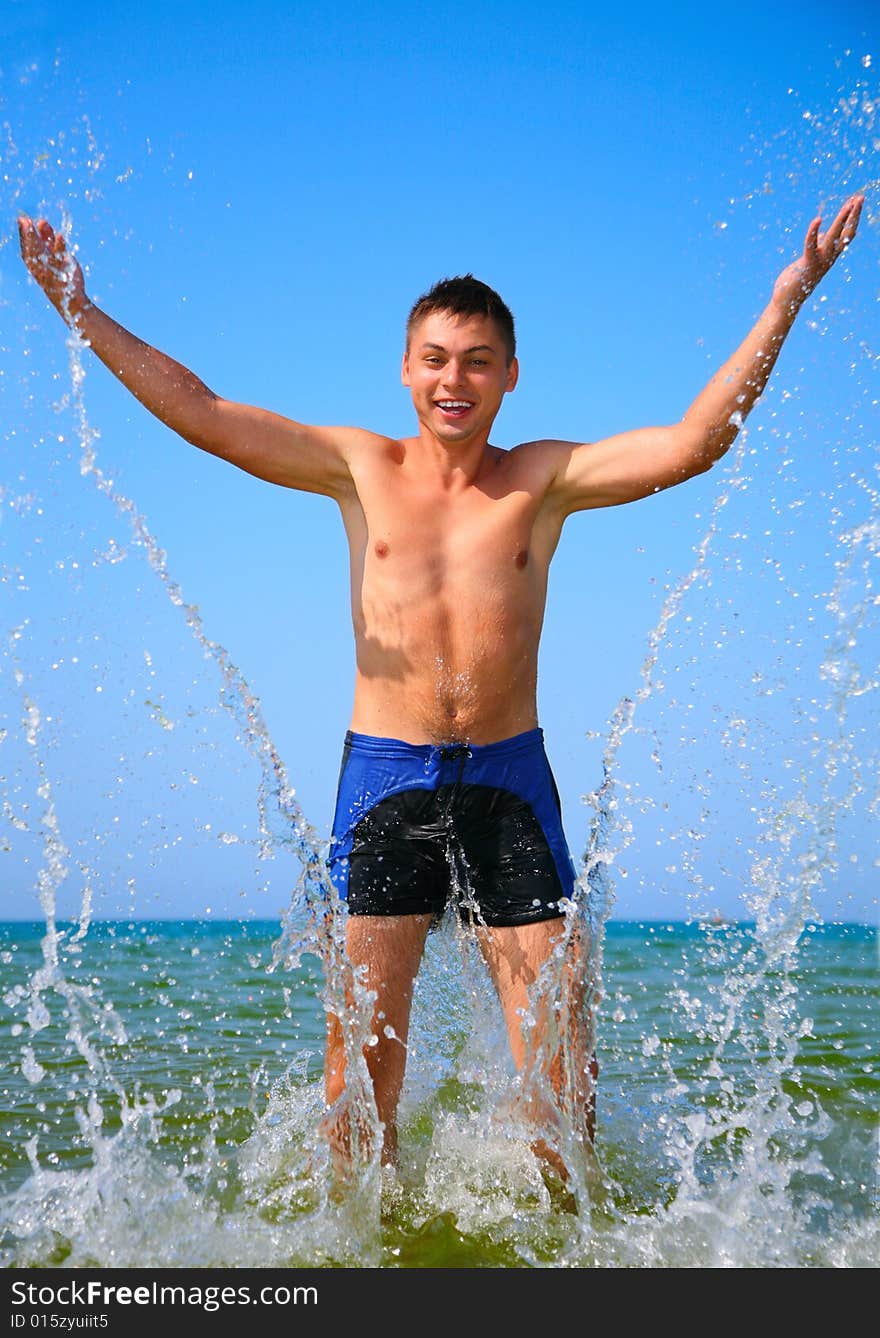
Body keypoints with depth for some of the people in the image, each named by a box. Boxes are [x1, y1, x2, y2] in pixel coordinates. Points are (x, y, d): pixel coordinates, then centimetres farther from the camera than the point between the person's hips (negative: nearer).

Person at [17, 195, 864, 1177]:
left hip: (509, 778, 0)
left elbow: (692, 442, -6)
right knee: (362, 1043, 2)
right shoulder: (362, 468, 6)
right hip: (384, 775, 0)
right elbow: (202, 416, 3)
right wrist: (82, 312, 0)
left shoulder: (544, 479, 4)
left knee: (557, 1044, 0)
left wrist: (785, 300, -11)